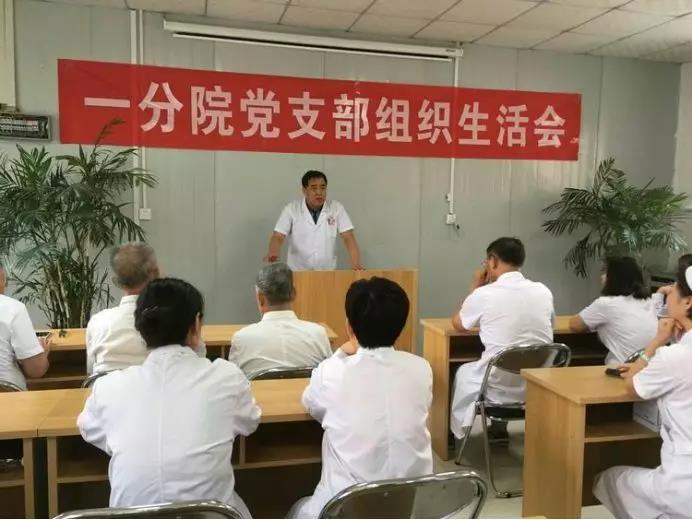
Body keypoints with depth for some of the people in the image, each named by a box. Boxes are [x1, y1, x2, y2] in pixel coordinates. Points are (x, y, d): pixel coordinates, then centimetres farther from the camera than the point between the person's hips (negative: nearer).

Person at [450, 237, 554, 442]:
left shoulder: (483, 294, -12)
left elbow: (458, 324, 7)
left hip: (500, 386, -4)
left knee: (464, 371, 29)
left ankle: (460, 431, 44)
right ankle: (498, 427, 43)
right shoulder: (543, 291, -1)